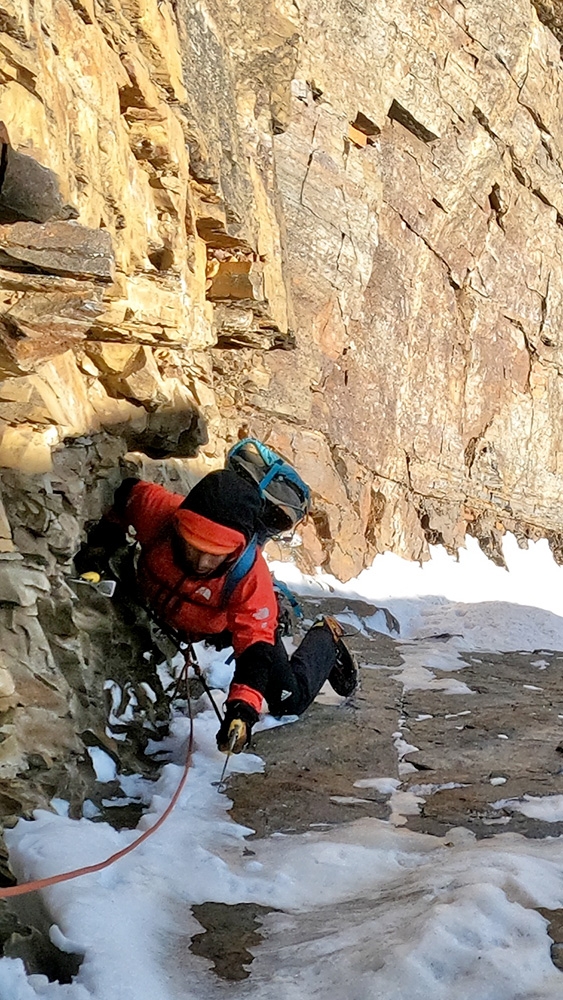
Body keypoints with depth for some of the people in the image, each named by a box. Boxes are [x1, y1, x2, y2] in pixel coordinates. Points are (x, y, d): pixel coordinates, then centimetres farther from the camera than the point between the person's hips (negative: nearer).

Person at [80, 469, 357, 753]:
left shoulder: (251, 576, -42)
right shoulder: (155, 509, -38)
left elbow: (254, 646, -39)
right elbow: (126, 493, -15)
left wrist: (242, 709, -51)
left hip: (240, 621, -3)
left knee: (290, 700, -1)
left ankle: (326, 637, 26)